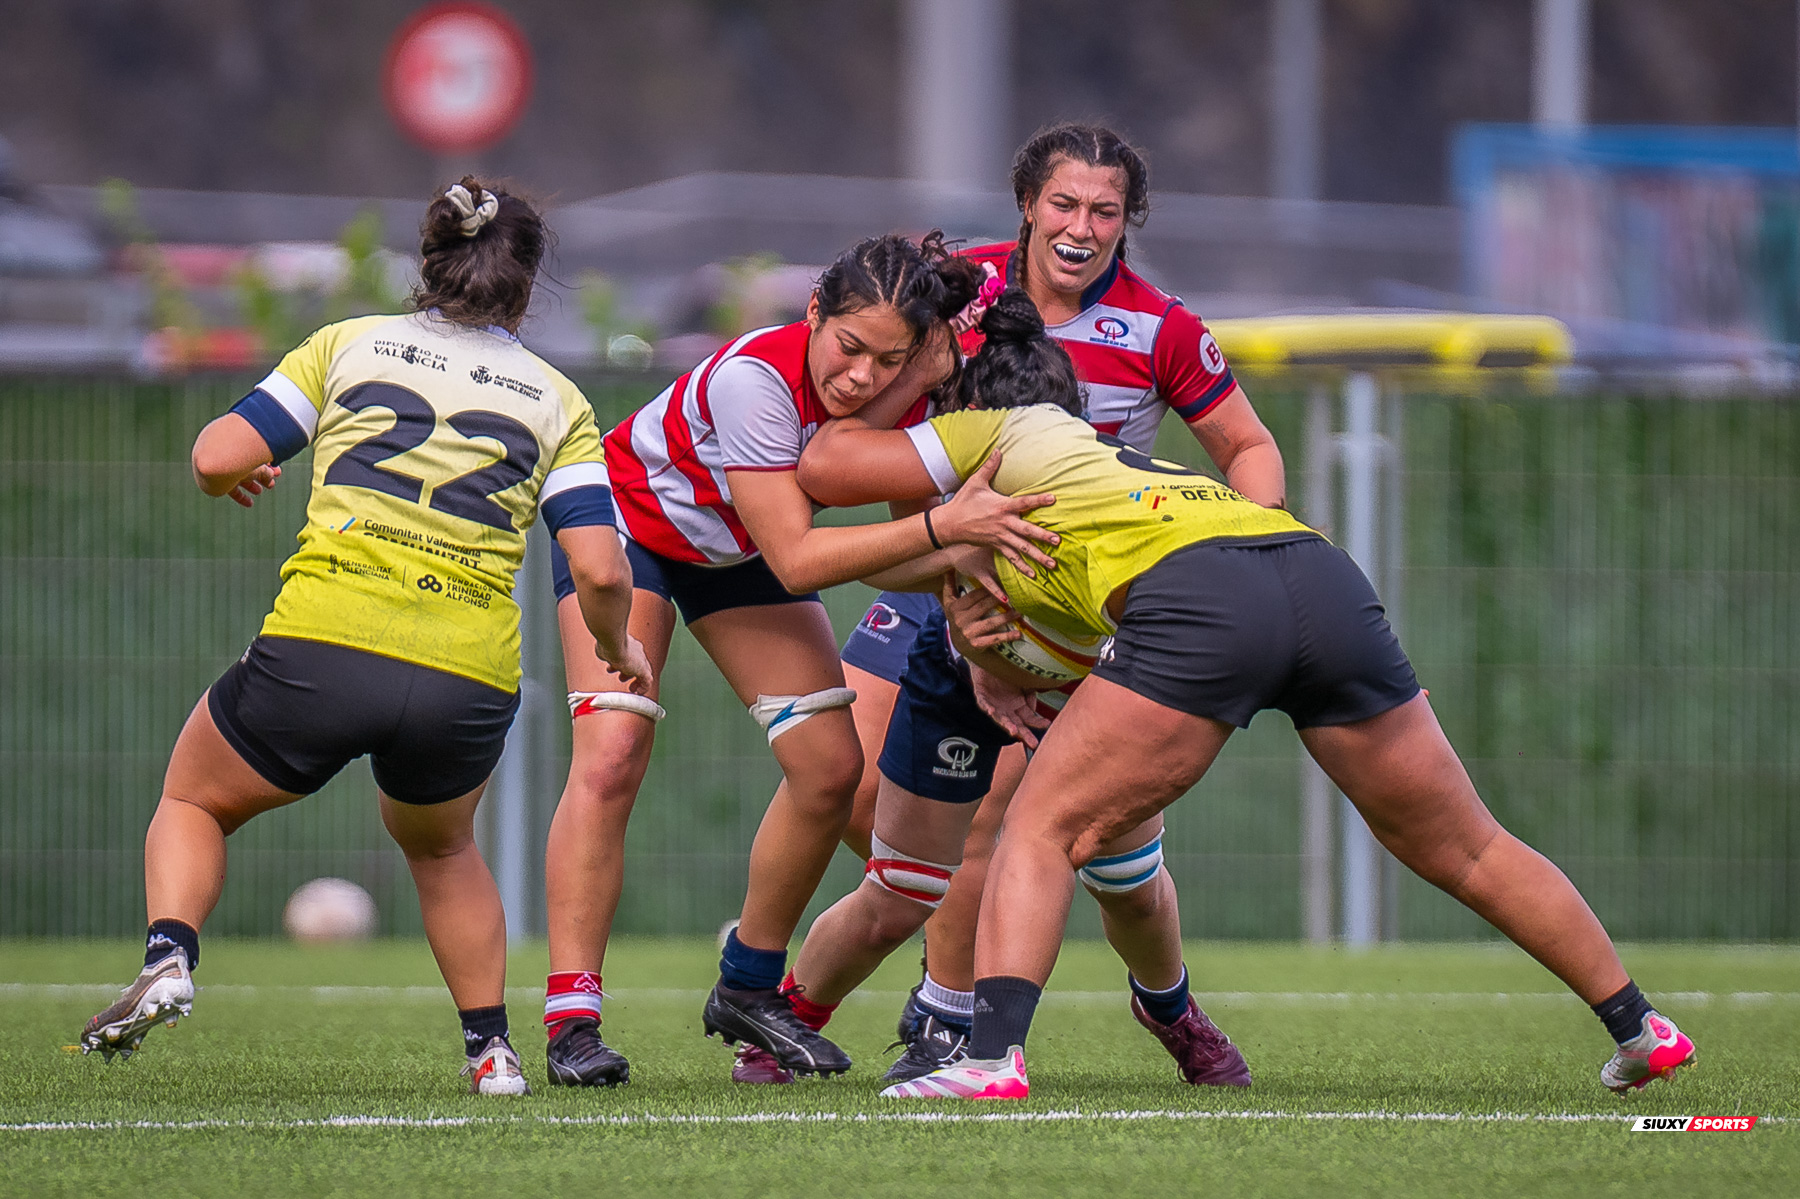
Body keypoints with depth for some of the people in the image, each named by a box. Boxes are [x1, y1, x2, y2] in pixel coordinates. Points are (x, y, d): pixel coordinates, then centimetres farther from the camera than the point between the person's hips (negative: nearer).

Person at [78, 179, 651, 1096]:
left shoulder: (349, 345, 11)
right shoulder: (555, 401, 12)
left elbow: (219, 458, 5)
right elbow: (600, 570, 2)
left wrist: (236, 471, 28)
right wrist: (618, 649, 22)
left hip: (320, 646, -2)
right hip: (467, 684, 2)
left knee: (192, 799, 23)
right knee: (440, 846, 34)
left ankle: (168, 960, -3)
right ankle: (490, 1047, 25)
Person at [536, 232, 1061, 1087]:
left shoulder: (908, 400, -22)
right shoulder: (755, 377, -39)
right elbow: (796, 561, -40)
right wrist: (943, 526, -47)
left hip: (734, 555, 6)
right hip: (627, 521, -6)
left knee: (832, 766, -4)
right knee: (611, 754, -22)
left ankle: (748, 990, 15)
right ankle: (570, 1017, -20)